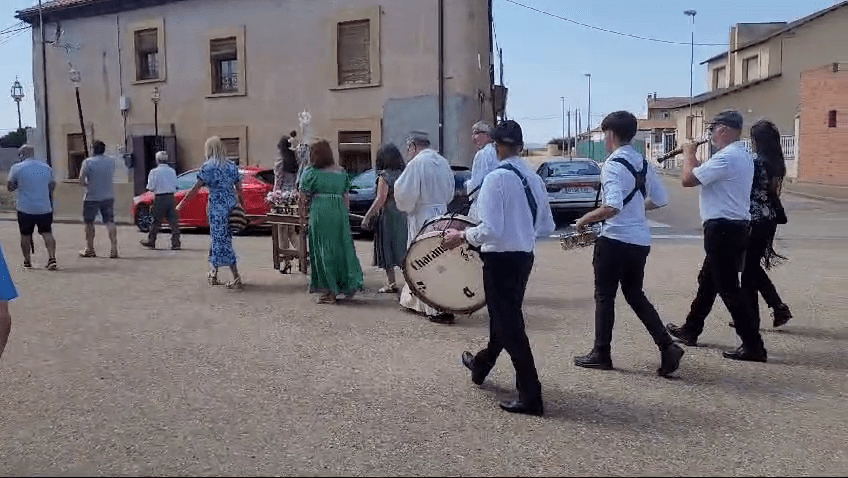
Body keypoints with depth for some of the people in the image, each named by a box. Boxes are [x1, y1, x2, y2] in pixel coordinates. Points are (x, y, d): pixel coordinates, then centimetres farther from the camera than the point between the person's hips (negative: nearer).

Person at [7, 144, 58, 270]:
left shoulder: (16, 168, -6)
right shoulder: (46, 167, 5)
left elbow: (10, 187, 1)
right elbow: (52, 186, 14)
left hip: (25, 209, -2)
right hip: (45, 208, 2)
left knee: (25, 235, 11)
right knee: (47, 234, 1)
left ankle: (27, 261, 20)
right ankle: (52, 258, -14)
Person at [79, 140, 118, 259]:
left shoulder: (88, 162, -11)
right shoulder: (111, 161, 2)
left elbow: (81, 181, -12)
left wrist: (87, 184, 6)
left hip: (92, 197, -3)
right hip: (108, 197, 3)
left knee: (89, 223, 11)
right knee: (110, 222, 2)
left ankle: (89, 249, 19)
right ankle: (114, 249, -8)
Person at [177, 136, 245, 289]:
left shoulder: (208, 166, -7)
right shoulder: (232, 166, 8)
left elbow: (195, 188, -9)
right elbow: (239, 189, 8)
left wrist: (182, 204, -2)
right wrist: (243, 207, 15)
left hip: (216, 206, -6)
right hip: (232, 204, 6)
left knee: (221, 240, -2)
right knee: (217, 238, 18)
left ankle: (237, 278, -6)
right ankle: (213, 273, 26)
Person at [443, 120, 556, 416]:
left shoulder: (496, 179, -17)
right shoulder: (534, 179, 4)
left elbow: (490, 230, -24)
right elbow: (547, 227, 9)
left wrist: (461, 236, -8)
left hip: (501, 259, -8)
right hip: (525, 257, 8)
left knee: (509, 325, 1)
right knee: (505, 316, 23)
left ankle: (531, 397, 4)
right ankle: (481, 366, 47)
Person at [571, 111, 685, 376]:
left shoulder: (613, 165, -15)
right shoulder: (642, 163, 10)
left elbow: (613, 207, -27)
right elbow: (661, 199, 14)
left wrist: (585, 219, -13)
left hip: (616, 239, -8)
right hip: (640, 240, 8)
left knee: (604, 296, 6)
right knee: (635, 295, 17)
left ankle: (601, 354, 15)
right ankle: (667, 347, 8)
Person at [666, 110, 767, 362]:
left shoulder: (727, 157, -20)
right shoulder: (742, 156, 14)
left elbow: (687, 179, -20)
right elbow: (707, 176, 23)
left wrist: (689, 153, -4)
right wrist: (694, 158, 15)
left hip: (722, 229, -11)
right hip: (734, 227, 11)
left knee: (728, 288, -5)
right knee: (707, 281, 20)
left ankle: (753, 346, -1)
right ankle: (690, 330, 33)